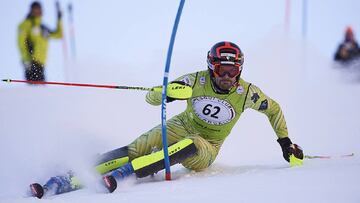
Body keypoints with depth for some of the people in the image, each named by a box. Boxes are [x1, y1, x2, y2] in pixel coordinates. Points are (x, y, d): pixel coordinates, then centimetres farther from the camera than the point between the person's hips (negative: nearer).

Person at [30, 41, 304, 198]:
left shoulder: (246, 93, -13)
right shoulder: (196, 81, -13)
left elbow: (274, 109, 7)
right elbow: (151, 98, -11)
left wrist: (286, 142, 6)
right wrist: (168, 91, -34)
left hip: (205, 149, -1)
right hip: (181, 128, 1)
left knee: (191, 147, -38)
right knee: (136, 149, -27)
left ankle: (121, 174, -49)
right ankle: (69, 180, -33)